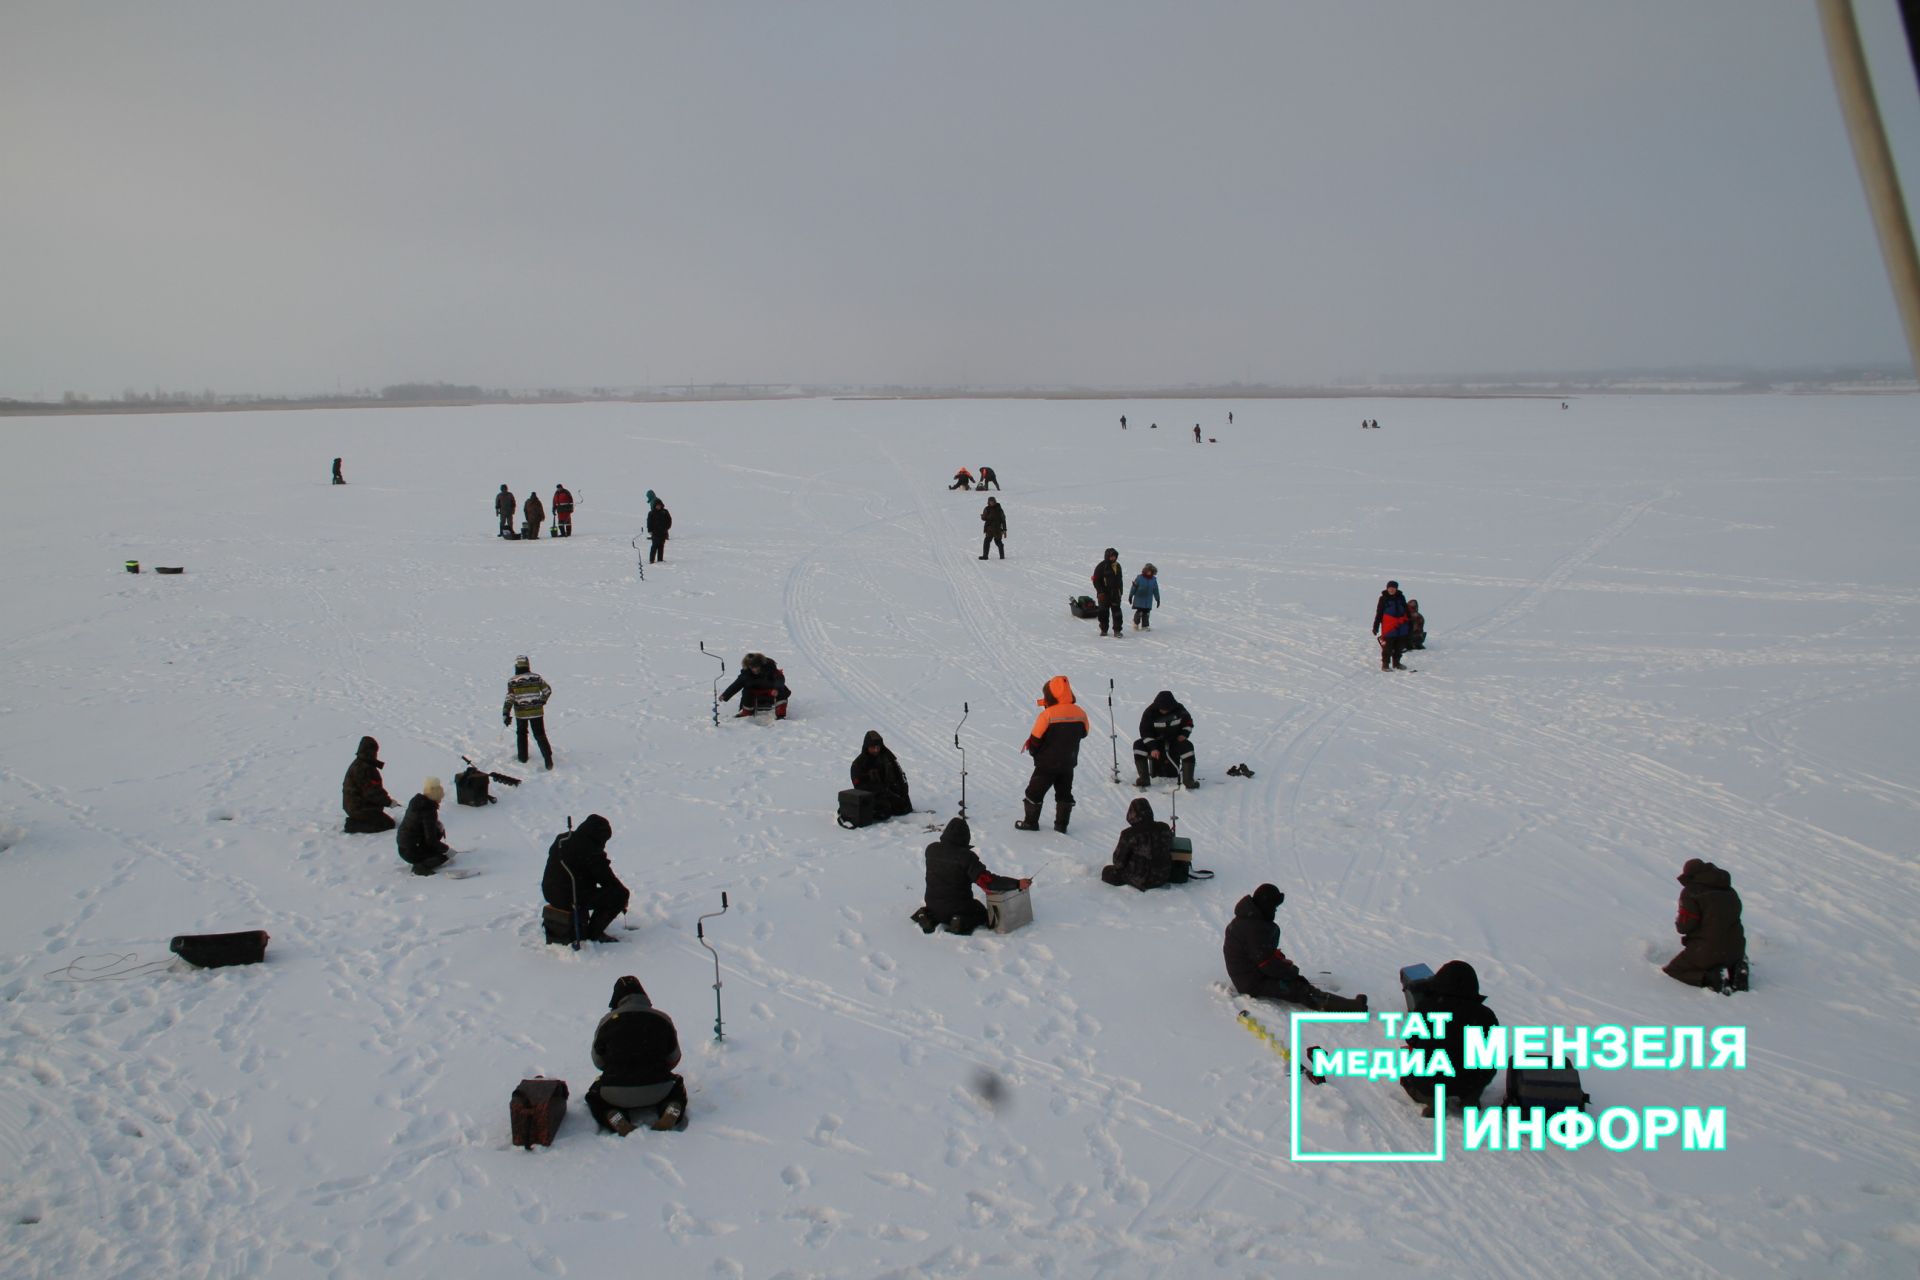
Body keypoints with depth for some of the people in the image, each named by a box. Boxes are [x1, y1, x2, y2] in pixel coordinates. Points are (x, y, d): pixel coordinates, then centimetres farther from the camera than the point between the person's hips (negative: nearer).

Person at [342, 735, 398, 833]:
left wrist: (385, 798, 9)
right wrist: (388, 802, -15)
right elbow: (372, 792, -24)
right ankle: (353, 825, -11)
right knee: (388, 824, -9)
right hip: (360, 808, -10)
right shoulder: (364, 769, -23)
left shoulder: (358, 764, 12)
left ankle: (355, 821, 10)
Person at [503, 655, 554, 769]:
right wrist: (542, 701, 18)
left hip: (521, 713, -1)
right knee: (540, 735, 5)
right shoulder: (536, 678, -6)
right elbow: (548, 690, 1)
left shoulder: (512, 681, -11)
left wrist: (506, 714, -8)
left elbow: (509, 699, -13)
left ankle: (523, 757, 28)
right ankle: (548, 759, -4)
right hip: (536, 712, 1)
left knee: (521, 734, 23)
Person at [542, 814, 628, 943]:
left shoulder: (561, 839, 10)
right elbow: (605, 877, -11)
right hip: (572, 899, -9)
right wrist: (622, 890, 6)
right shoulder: (590, 850, -17)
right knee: (620, 894, -6)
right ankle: (595, 932, 0)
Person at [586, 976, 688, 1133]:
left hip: (616, 1095, -1)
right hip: (658, 1092, 1)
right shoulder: (663, 1019, 5)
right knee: (677, 1087, 34)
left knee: (594, 1096, 31)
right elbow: (673, 1059, 14)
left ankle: (614, 1117, -3)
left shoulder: (607, 1021, 1)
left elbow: (598, 1061, 11)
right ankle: (671, 1111, -1)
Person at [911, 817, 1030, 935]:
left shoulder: (931, 850, -8)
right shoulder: (966, 856, -23)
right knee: (982, 914, 27)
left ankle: (928, 916, 4)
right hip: (959, 907, -4)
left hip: (933, 906, 4)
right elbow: (987, 881, -26)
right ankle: (962, 923, -7)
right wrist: (1017, 883, -24)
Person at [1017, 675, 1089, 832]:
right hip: (1068, 763, 5)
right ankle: (1061, 824, 18)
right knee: (1064, 793, 17)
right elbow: (1083, 733, 11)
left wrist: (1033, 751, 7)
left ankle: (1031, 822, 18)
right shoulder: (1080, 713, -4)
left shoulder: (1047, 715, -20)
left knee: (1035, 792, 10)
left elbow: (1035, 739, -13)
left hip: (1047, 763, -5)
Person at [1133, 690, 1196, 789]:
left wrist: (1184, 734, -12)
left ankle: (1188, 780, -25)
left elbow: (1188, 722, 6)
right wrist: (1152, 748, -27)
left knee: (1187, 746, -30)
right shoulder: (1150, 713, -16)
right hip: (1156, 742, 0)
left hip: (1175, 740, 0)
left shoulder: (1179, 709, -11)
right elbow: (1145, 732, -16)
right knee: (1138, 745, -24)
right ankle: (1144, 778, -22)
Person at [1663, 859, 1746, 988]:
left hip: (1707, 951, -7)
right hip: (1736, 950, 7)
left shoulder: (1690, 891, -8)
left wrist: (1678, 921, 11)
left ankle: (1708, 977, -18)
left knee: (1671, 970, 7)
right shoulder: (1729, 890, 13)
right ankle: (1735, 970, 5)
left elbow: (1684, 926, -13)